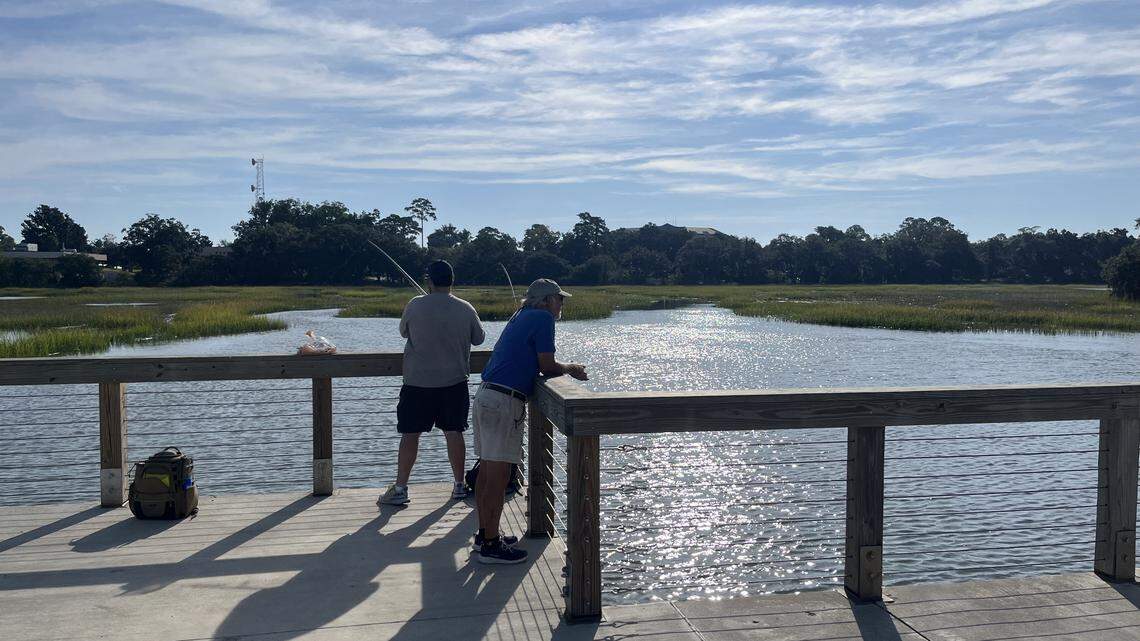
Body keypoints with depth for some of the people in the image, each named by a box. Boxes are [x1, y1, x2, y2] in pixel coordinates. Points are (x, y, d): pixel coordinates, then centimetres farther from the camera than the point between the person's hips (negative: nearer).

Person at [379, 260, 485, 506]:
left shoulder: (415, 306, -8)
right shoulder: (465, 309, -4)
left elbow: (403, 332, 9)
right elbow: (479, 338, 9)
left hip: (417, 382, -1)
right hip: (454, 381, 2)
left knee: (410, 434, 4)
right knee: (454, 432, 10)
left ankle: (400, 488, 6)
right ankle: (459, 485, 18)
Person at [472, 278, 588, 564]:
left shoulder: (521, 316, 21)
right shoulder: (542, 318, -6)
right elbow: (547, 367, -8)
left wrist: (567, 368, 20)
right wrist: (569, 368, 11)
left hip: (485, 397, 10)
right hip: (504, 401, -10)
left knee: (486, 471, 16)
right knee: (498, 476, -5)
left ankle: (484, 533, 26)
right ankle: (491, 545, 0)